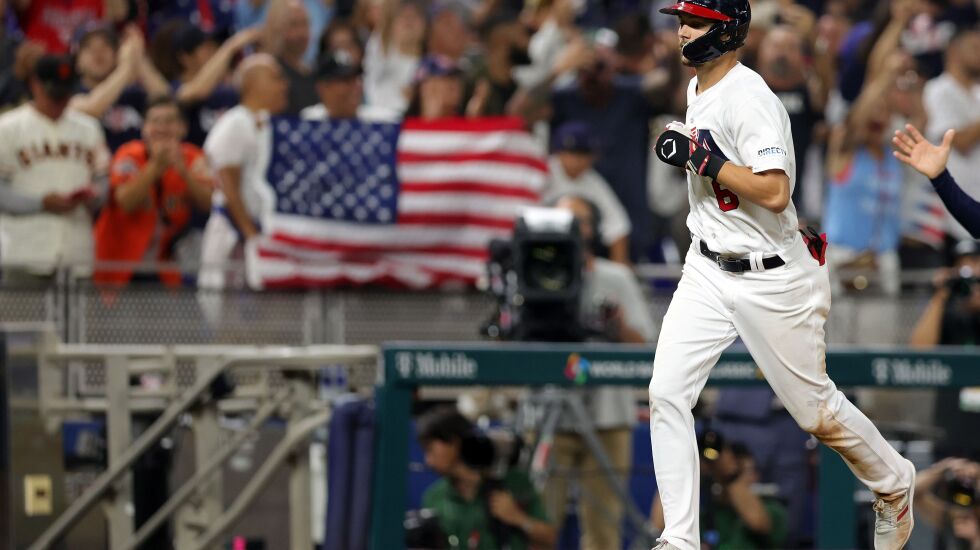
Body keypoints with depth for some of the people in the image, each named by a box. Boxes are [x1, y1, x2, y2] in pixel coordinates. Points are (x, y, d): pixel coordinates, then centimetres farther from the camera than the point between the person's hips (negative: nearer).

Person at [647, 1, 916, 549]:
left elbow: (774, 192, -31)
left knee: (815, 409, 7)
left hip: (773, 277, -8)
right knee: (666, 395, -8)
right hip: (708, 272, 8)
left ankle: (894, 484, 34)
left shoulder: (749, 98, -21)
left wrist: (702, 156, -26)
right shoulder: (698, 89, 7)